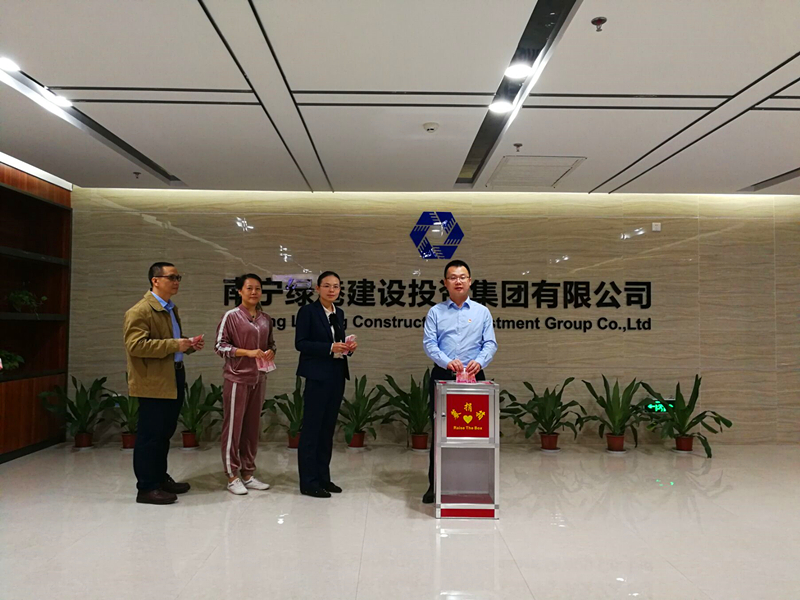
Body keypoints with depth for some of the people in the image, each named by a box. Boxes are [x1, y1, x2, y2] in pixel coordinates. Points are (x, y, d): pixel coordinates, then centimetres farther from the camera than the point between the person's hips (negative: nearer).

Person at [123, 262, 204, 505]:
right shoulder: (140, 311, -13)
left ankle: (160, 478, 30)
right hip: (153, 382, -9)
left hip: (173, 379, 9)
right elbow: (135, 345, -23)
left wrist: (189, 344, 6)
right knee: (150, 435, -1)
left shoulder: (172, 309, 17)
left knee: (165, 432, 17)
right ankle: (146, 487, 9)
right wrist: (174, 345, -23)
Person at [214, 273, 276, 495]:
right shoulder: (231, 316, -7)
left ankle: (248, 474, 22)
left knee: (252, 427, 11)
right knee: (233, 427, 1)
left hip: (258, 378, 5)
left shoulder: (265, 319, 9)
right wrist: (248, 352, -19)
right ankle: (232, 476, 12)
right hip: (237, 378, -5)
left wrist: (270, 352, -4)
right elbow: (219, 345, -9)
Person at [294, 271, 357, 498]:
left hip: (337, 376, 7)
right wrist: (330, 348, -20)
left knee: (328, 428, 12)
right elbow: (300, 343, -12)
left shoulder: (339, 313, 14)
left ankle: (323, 477, 21)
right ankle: (308, 482, 7)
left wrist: (348, 347, -3)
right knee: (311, 428, -1)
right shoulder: (307, 311, -6)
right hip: (318, 376, -7)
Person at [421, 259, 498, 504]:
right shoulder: (435, 312, 6)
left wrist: (479, 361, -19)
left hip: (474, 376, 1)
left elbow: (490, 343, 1)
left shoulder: (482, 312, 8)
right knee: (439, 431, 3)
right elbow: (429, 343, -3)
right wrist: (447, 362, -20)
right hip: (442, 376, 0)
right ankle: (435, 485, 13)